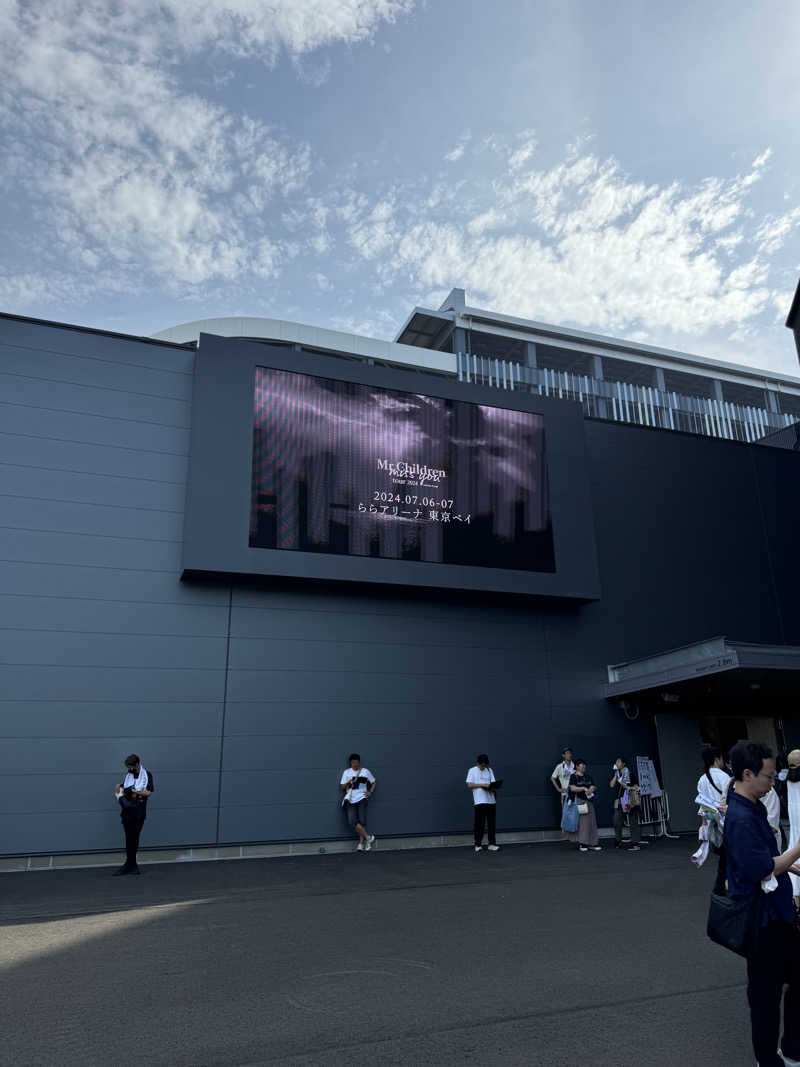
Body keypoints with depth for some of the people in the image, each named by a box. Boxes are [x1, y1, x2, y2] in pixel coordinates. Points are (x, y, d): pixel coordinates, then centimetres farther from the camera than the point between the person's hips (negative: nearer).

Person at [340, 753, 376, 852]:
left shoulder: (365, 771, 7)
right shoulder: (347, 772, 9)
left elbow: (374, 782, 17)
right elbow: (341, 787, 9)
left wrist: (370, 792, 2)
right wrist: (348, 782, -10)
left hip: (361, 799, -1)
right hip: (350, 801, 1)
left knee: (362, 821, -9)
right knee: (352, 822, -14)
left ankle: (361, 844, 2)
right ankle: (368, 837, -1)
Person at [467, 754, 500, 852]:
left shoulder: (489, 770, 15)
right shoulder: (472, 770, 3)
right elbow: (469, 785, -5)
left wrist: (492, 788, -12)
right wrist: (482, 785, -14)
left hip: (491, 800, 4)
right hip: (479, 801, -4)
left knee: (492, 823, 4)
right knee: (479, 823, -4)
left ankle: (492, 844, 11)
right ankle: (478, 844, 5)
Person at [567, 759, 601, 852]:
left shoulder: (588, 777, 17)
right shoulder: (573, 776, -1)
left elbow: (595, 787, 17)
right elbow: (572, 788, -12)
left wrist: (593, 788, -6)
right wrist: (583, 788, -19)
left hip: (589, 801, 6)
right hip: (579, 801, -6)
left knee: (591, 821, 4)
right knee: (581, 821, -7)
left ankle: (592, 843, 8)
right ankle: (582, 843, -1)